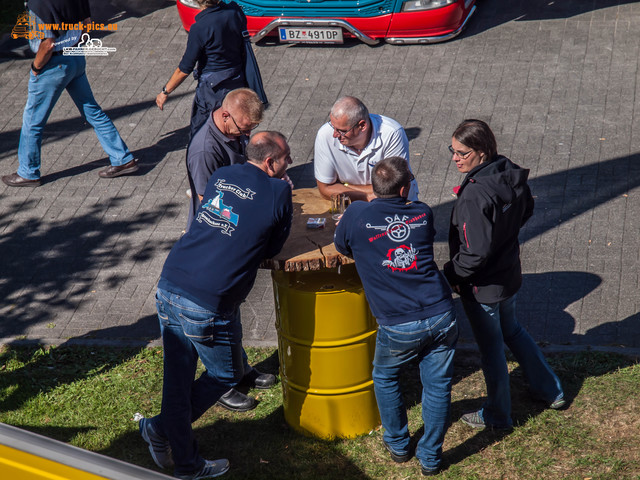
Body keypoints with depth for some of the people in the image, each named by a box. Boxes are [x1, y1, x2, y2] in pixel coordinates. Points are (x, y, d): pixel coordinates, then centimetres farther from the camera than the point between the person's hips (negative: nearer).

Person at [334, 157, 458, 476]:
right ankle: (430, 458, 27)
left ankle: (398, 446, 36)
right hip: (442, 318, 2)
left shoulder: (357, 215, -6)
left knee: (384, 378, 25)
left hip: (400, 327, -2)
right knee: (437, 386, 16)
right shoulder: (422, 213, 3)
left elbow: (342, 248, 13)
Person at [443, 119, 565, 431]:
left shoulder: (474, 195, -33)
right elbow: (526, 210, 10)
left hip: (482, 287, -8)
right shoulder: (511, 174, -8)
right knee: (511, 330, 31)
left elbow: (476, 253, -30)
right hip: (510, 273, 8)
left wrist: (450, 274, -15)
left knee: (491, 349, 13)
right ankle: (550, 390, 44)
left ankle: (497, 415, 34)